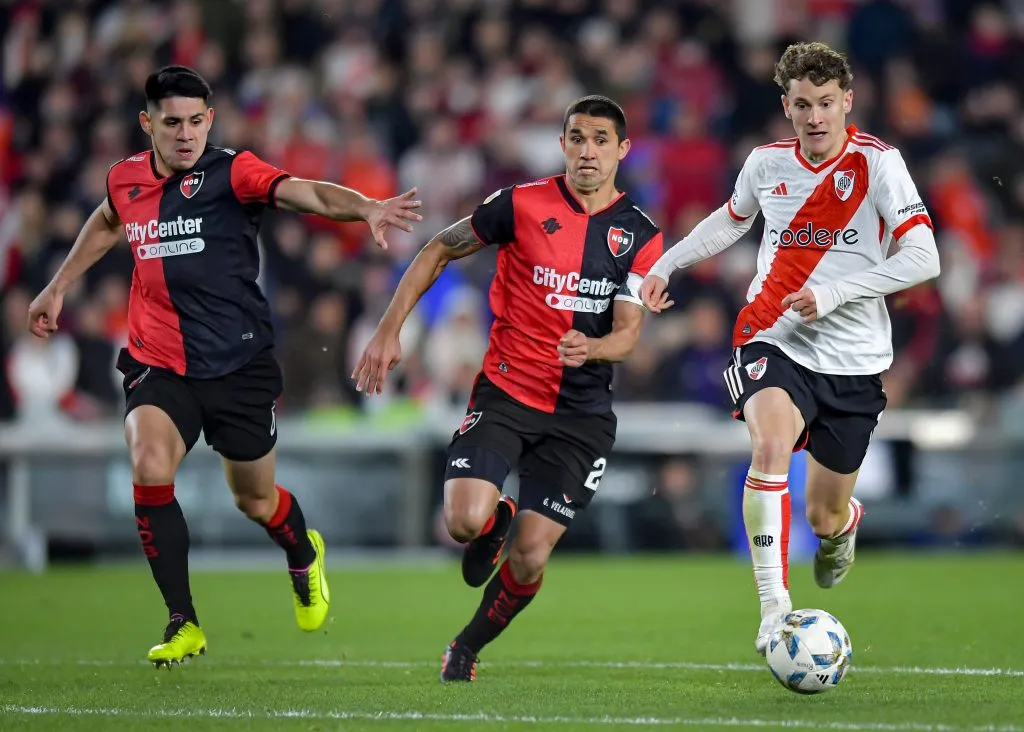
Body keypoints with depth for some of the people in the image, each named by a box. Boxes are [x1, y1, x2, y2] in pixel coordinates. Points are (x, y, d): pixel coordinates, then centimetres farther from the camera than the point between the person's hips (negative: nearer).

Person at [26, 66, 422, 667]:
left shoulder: (231, 172, -11)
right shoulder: (126, 180, 4)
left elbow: (306, 193, -29)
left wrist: (366, 208, -47)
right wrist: (58, 288, 33)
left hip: (240, 364, -3)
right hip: (159, 363, 3)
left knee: (256, 500, 11)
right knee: (149, 467, -23)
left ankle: (305, 555, 49)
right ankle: (184, 623, -11)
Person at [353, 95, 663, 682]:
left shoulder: (641, 236, 2)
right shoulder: (522, 205, -3)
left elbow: (628, 331, -3)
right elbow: (439, 251, 8)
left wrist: (591, 348, -27)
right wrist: (389, 331, 3)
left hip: (581, 413, 1)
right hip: (505, 391, -1)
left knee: (530, 562, -5)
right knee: (465, 521, -23)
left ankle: (467, 649, 23)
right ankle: (496, 519, 16)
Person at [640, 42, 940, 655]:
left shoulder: (878, 163, -9)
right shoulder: (766, 164, 3)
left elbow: (923, 259, -16)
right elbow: (731, 220, 26)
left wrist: (832, 293, -22)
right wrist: (666, 265, 23)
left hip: (854, 360, -1)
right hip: (775, 344, 1)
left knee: (825, 518, 8)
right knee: (771, 445, -32)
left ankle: (846, 524, 49)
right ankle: (774, 605, -31)